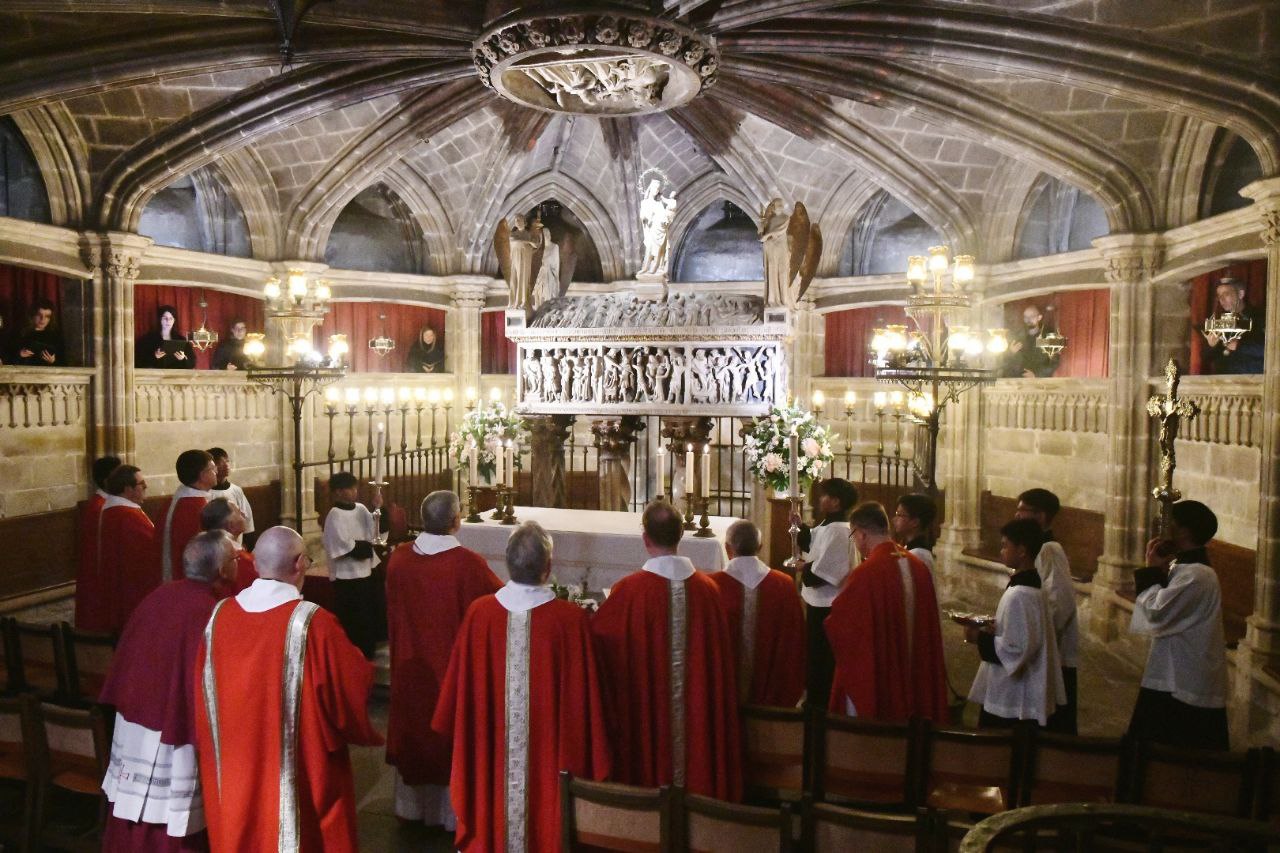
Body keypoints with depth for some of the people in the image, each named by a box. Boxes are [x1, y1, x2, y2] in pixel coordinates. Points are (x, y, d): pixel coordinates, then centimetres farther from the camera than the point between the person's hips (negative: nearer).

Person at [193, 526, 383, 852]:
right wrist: (359, 666, 6)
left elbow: (203, 701, 6)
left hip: (234, 774, 5)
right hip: (300, 778, -5)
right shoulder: (314, 624, -23)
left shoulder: (219, 616, -7)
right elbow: (355, 690, -14)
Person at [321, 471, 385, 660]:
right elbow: (345, 546, -18)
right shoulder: (335, 515, -13)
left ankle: (367, 655, 30)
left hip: (366, 571, 7)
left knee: (369, 617, 16)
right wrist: (368, 546, -8)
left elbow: (376, 532, -2)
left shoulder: (361, 509, 6)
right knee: (351, 621, 1)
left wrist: (377, 509, -13)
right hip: (347, 576, -7)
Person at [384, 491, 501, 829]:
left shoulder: (399, 557, -9)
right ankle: (451, 810, 26)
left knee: (415, 726, 20)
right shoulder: (468, 564, -25)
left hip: (410, 665, 5)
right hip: (453, 666, -5)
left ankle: (412, 804, 36)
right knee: (452, 733, 12)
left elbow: (392, 614, 6)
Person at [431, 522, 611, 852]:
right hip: (549, 749, -2)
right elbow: (583, 699, -13)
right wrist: (588, 760, 2)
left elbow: (459, 689, -1)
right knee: (545, 819, 17)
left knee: (492, 810, 22)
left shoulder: (479, 613, -13)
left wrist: (465, 738, 17)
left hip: (489, 754, 3)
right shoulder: (572, 619, -20)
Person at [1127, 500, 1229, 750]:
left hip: (1183, 687, -10)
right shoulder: (1188, 568, 9)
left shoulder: (1195, 575, -23)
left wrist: (1152, 571, -14)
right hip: (1187, 681, 10)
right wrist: (1157, 570, 1)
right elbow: (1166, 606, 13)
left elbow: (1156, 615, -25)